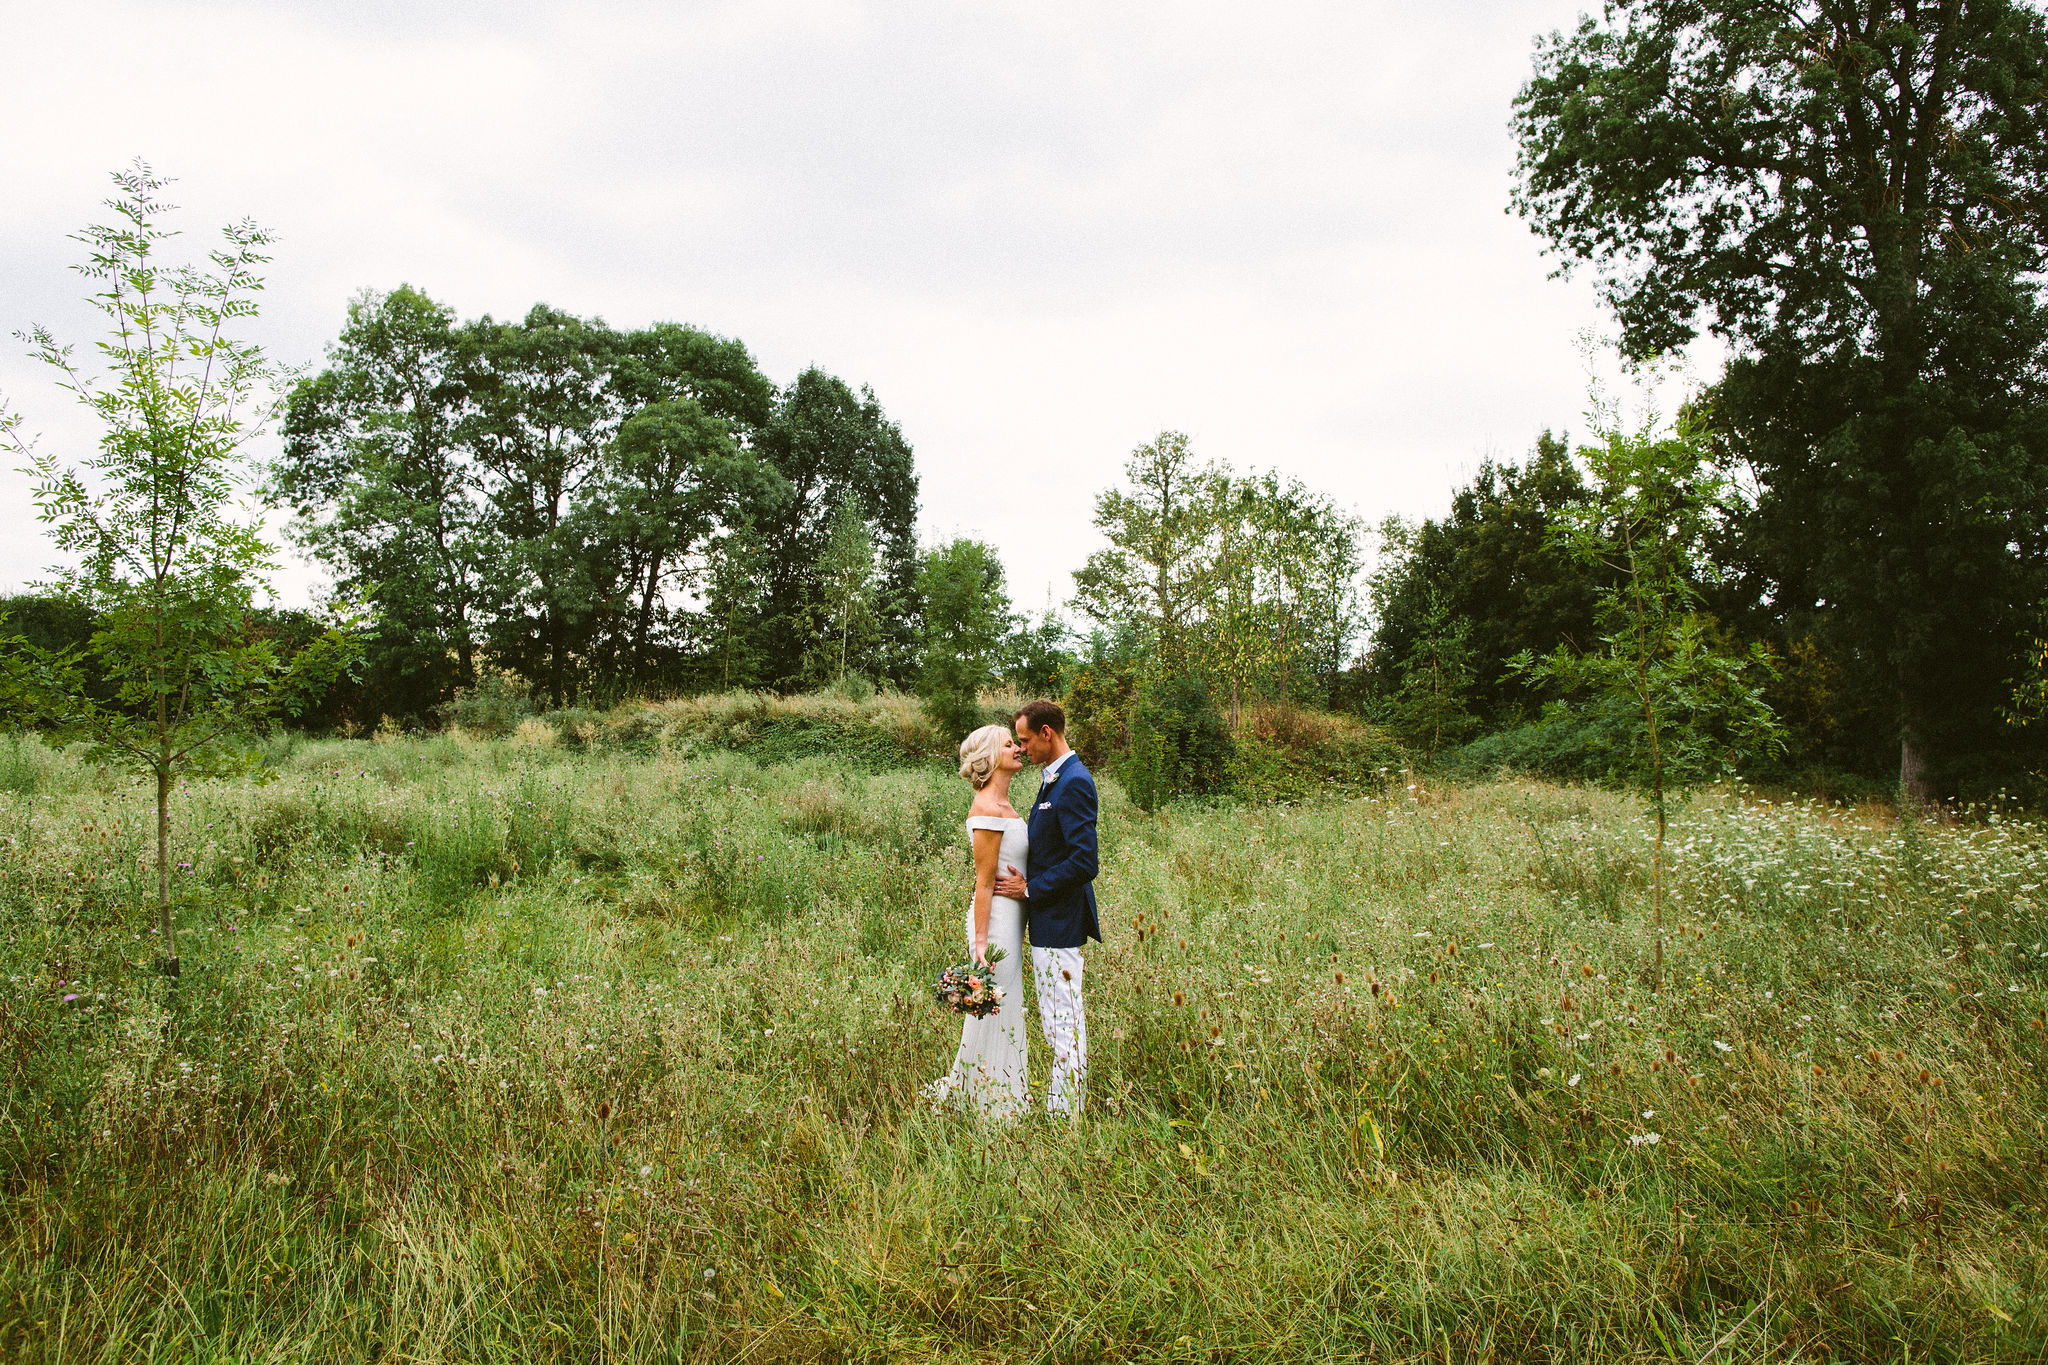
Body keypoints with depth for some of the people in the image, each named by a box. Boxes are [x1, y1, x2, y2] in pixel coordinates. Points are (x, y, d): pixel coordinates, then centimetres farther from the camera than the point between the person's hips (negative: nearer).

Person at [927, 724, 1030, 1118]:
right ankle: (990, 1104, 14)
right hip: (996, 918, -10)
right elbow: (984, 882, -18)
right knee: (993, 1011, 1)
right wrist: (981, 943, -19)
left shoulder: (1002, 805, 12)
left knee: (1004, 1009, 17)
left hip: (1009, 918, 10)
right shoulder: (987, 809, -17)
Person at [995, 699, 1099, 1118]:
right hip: (1048, 919, 11)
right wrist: (1024, 879, 5)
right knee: (1060, 1018, 17)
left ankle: (1064, 1115, 7)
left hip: (1059, 921, -11)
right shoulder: (1054, 779, 13)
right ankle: (1067, 1106, 27)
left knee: (1063, 1020, -2)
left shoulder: (1073, 783, -18)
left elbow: (1084, 862, -24)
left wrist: (1029, 889, -16)